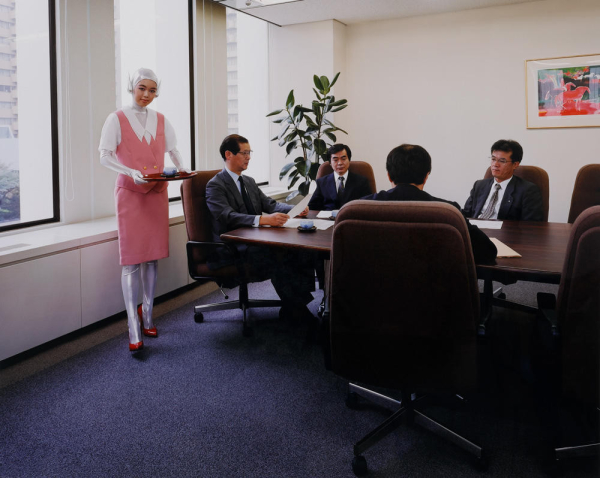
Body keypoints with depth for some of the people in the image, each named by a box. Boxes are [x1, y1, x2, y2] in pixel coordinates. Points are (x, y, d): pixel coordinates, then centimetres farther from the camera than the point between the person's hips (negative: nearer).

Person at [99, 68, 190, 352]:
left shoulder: (161, 121, 11)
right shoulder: (117, 119, -1)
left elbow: (173, 150, 12)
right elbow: (105, 156, -8)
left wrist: (181, 168, -9)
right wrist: (131, 172, -24)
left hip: (157, 193, 4)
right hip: (129, 193, -4)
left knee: (151, 256, 7)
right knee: (131, 260, -7)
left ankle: (147, 315, 19)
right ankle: (133, 330, -6)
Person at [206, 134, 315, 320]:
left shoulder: (249, 181, 21)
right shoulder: (215, 185, -6)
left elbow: (270, 204, 15)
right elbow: (228, 217, -22)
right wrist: (263, 219, -36)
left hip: (254, 241, 7)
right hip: (230, 249, -7)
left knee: (302, 252, -18)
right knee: (277, 256, -35)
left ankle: (292, 307, -15)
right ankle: (298, 310, -24)